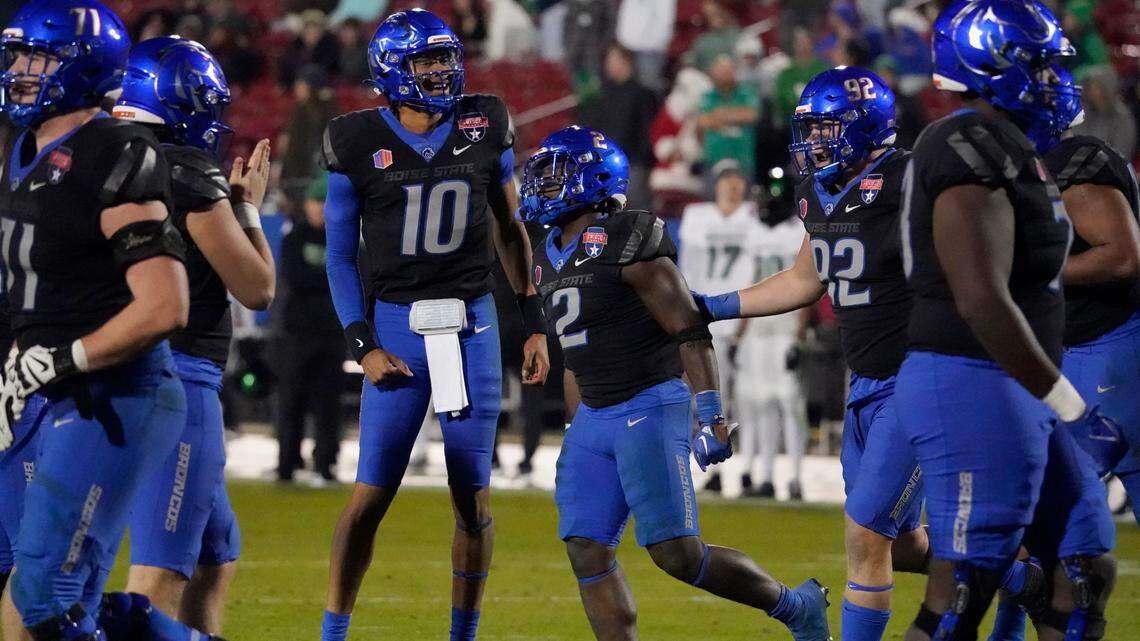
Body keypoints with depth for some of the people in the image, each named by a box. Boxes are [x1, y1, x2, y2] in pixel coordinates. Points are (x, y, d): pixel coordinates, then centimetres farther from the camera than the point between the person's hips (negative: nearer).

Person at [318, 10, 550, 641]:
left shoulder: (485, 127, 3)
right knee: (370, 496, -5)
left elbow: (509, 230, 13)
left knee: (473, 499, 4)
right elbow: (340, 256, 2)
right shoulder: (359, 143, -3)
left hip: (473, 326, 2)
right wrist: (363, 346, -6)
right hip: (398, 326, -2)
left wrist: (535, 323, 11)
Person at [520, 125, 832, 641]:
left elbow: (690, 333, -15)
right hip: (594, 419, 9)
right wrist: (577, 437, 23)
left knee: (677, 554, -12)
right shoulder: (550, 258, 14)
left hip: (651, 409, -9)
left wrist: (711, 417, -21)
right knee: (586, 552, -3)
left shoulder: (627, 243, -13)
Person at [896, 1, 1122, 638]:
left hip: (1016, 393, 11)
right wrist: (1065, 401, -20)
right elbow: (982, 302, -24)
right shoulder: (971, 149, -17)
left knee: (1086, 571, 10)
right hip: (973, 389, -11)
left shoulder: (1003, 145, 15)